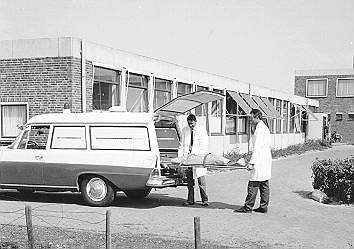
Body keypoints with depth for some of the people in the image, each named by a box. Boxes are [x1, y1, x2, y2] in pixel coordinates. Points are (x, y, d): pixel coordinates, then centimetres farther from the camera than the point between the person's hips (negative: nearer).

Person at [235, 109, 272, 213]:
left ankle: (248, 207, 0)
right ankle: (264, 207, 15)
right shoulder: (265, 128, 17)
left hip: (260, 161, -10)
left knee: (253, 185, -5)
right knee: (264, 185, 11)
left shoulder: (260, 129, -14)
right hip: (266, 159, 10)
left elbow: (257, 148, -21)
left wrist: (251, 162, -23)